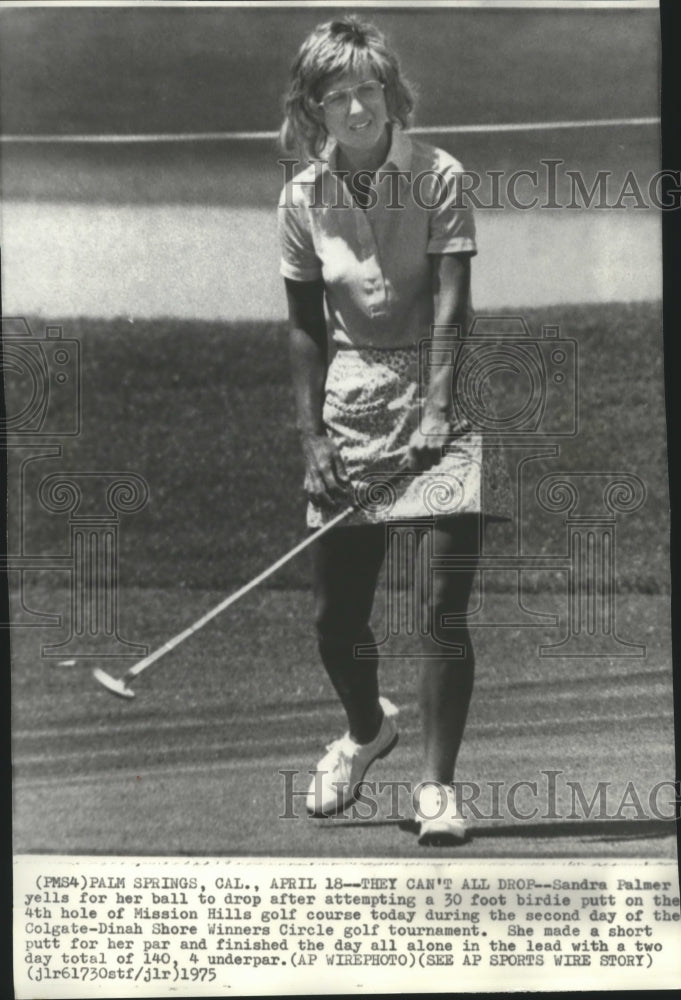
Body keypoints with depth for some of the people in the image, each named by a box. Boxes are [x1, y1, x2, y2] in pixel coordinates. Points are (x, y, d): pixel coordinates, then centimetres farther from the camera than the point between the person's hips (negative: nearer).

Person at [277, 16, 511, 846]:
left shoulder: (438, 176, -7)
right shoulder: (302, 198, 2)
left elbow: (450, 304, -14)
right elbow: (304, 328, 6)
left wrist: (437, 406, -26)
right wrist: (311, 436, 0)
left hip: (439, 395, -3)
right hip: (350, 403, 3)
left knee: (443, 606, -10)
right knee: (334, 614, 7)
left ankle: (437, 786, 5)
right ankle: (367, 728, 39)